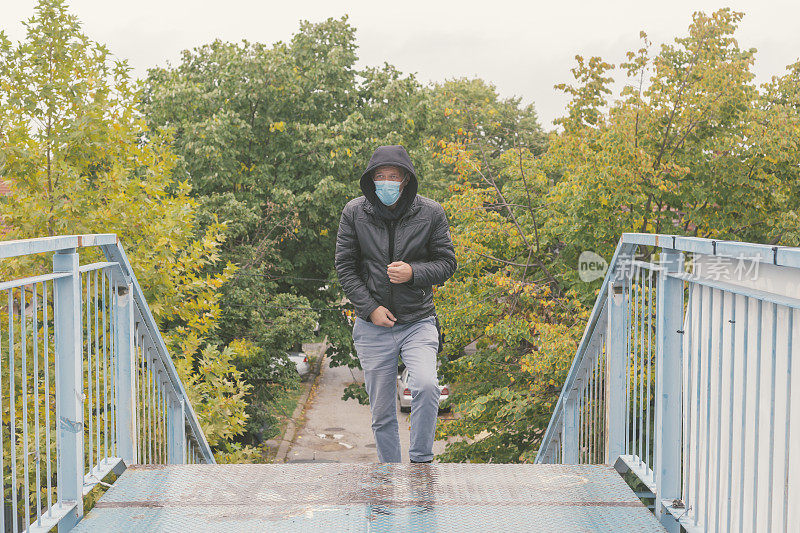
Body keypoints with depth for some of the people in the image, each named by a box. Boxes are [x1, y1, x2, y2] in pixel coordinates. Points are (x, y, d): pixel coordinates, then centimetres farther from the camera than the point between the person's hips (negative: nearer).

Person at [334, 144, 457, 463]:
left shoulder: (431, 213, -2)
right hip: (373, 326, 1)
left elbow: (447, 263, 3)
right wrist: (370, 307, -8)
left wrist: (413, 272, -16)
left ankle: (421, 460, -7)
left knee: (426, 386, -26)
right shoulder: (354, 213, -1)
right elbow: (344, 267, 3)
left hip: (418, 323, -1)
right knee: (382, 413, 7)